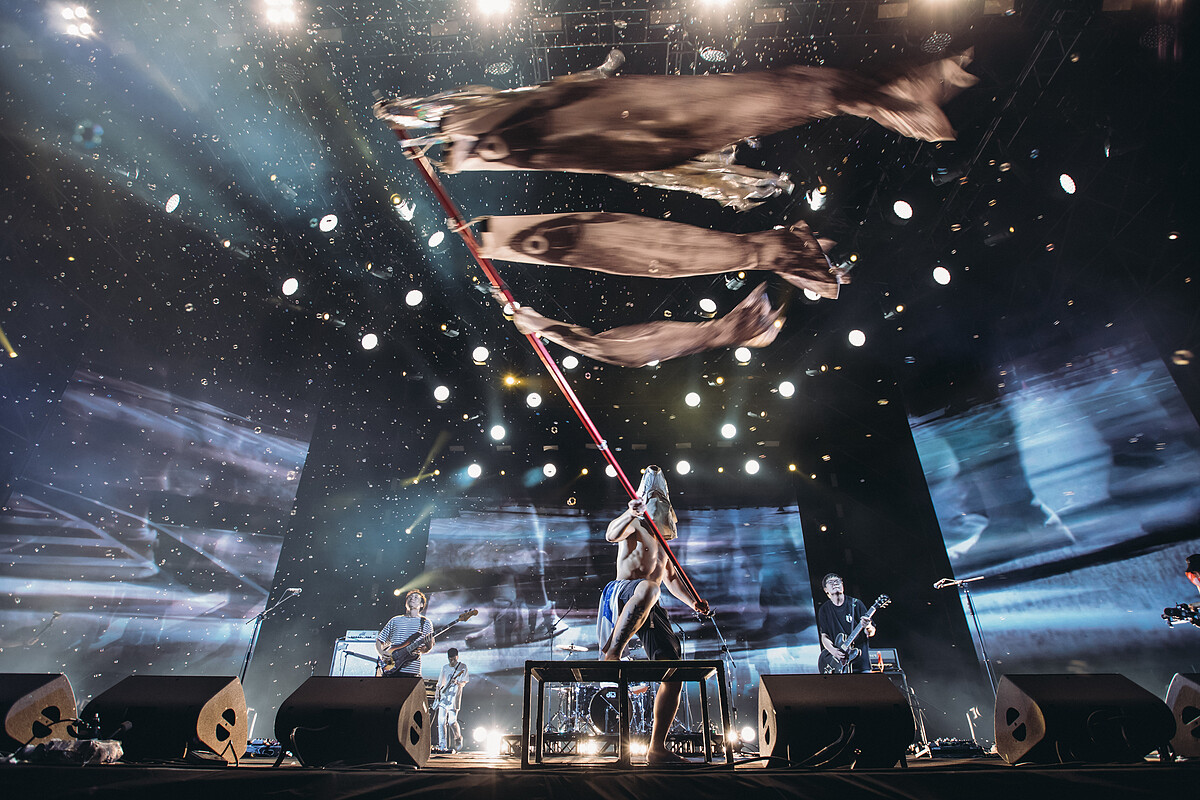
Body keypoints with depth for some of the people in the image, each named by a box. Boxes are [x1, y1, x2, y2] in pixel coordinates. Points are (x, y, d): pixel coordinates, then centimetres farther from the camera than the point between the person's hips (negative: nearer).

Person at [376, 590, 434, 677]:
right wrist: (381, 653, -1)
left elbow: (427, 648, 5)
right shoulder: (395, 620, 17)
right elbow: (379, 640, 18)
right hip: (389, 669, 2)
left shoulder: (425, 623, 10)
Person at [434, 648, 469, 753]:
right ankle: (443, 746, 10)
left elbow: (464, 682, -3)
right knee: (441, 720, -1)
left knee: (452, 721, -11)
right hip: (444, 695, 5)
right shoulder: (445, 667, 12)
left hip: (454, 696, -5)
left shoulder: (462, 667, -1)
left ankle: (458, 743, 10)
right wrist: (437, 692, 10)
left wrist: (457, 683, -23)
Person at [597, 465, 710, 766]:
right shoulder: (635, 522, 6)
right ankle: (611, 656, -39)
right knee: (648, 587, -42)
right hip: (621, 594, -7)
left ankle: (657, 749, 6)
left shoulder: (662, 537, 28)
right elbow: (612, 534, -18)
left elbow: (671, 577, 33)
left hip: (651, 610, 7)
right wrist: (630, 514, -38)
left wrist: (692, 601, 17)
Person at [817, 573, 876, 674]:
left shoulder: (856, 604, 4)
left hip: (860, 660, 0)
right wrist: (832, 650, -13)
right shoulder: (824, 610, 7)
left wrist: (868, 627, -17)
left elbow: (871, 632, 6)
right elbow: (824, 636, 7)